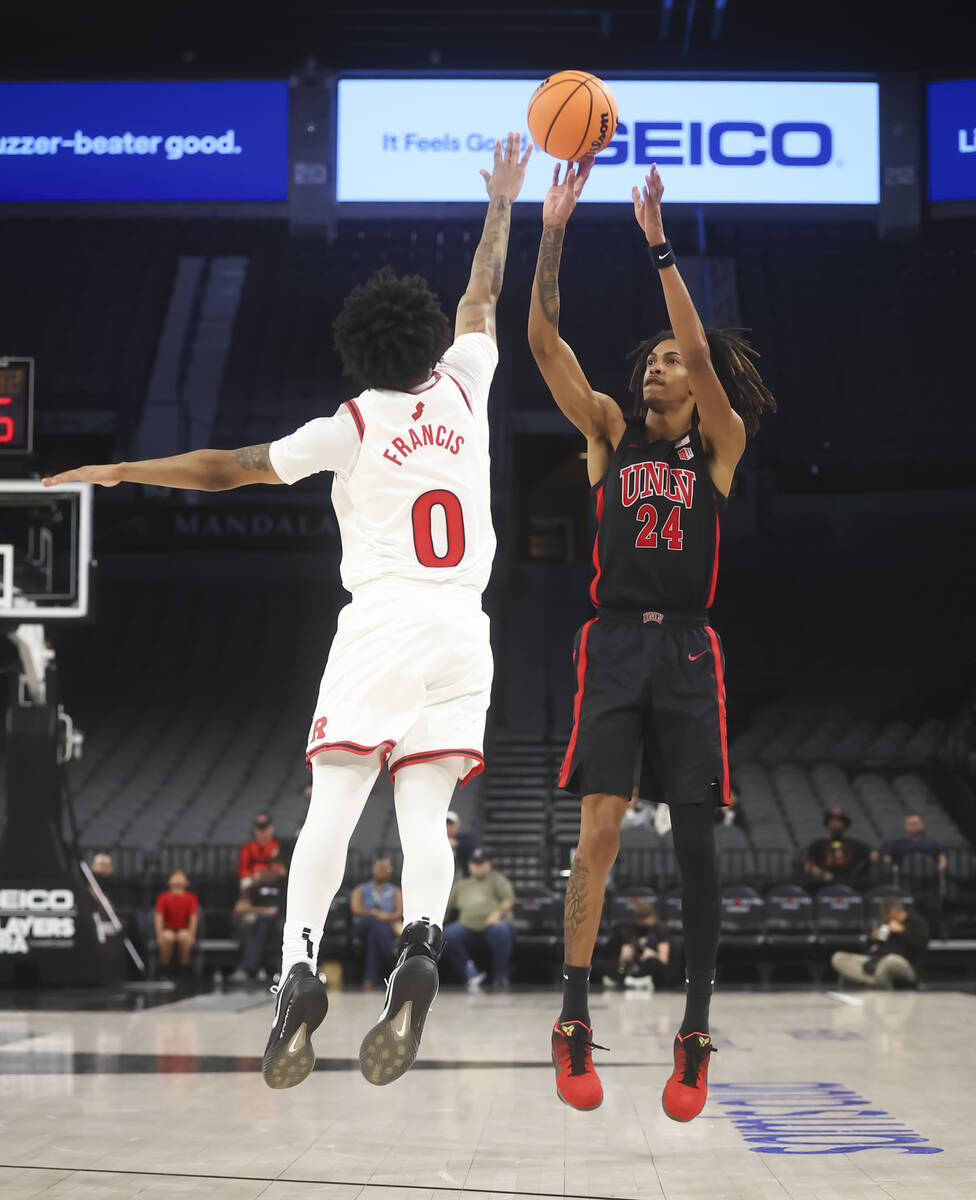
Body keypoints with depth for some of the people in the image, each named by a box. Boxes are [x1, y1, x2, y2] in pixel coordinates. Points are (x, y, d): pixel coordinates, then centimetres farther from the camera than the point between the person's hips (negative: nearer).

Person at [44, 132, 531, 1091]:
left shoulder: (353, 427, 1)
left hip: (381, 622, -3)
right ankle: (419, 948, -26)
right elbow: (483, 296, 28)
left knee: (332, 806, -4)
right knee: (425, 811, 0)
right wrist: (502, 204, 41)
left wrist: (121, 471, 16)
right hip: (461, 628, 3)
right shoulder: (463, 392, 10)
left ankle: (299, 972, -19)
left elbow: (228, 469, 6)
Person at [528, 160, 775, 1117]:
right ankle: (574, 1021, -9)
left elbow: (702, 354, -10)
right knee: (599, 832, -10)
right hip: (613, 643, 1)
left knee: (694, 840, 1)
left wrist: (658, 245, -15)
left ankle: (696, 1028, 9)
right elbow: (544, 344, 1)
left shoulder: (720, 443, 7)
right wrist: (552, 235, -9)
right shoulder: (612, 431, 12)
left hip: (688, 651, 0)